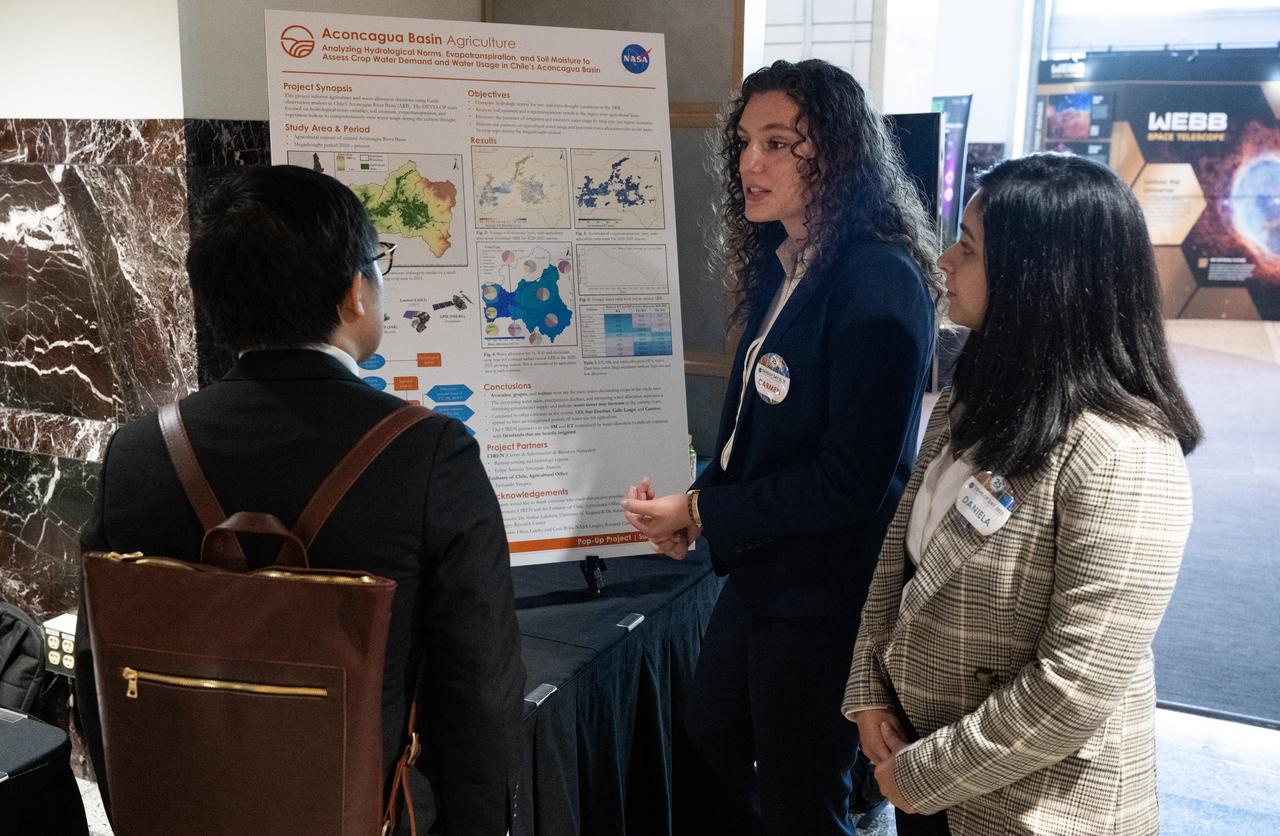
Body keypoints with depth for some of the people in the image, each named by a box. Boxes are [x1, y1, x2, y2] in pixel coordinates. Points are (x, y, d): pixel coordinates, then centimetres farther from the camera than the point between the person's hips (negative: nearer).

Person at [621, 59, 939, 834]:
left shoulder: (880, 283, -21)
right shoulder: (778, 266, 6)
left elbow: (852, 476, -24)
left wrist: (702, 513, -18)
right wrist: (693, 499, -4)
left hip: (826, 593, -8)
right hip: (756, 570, 8)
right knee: (710, 750, 24)